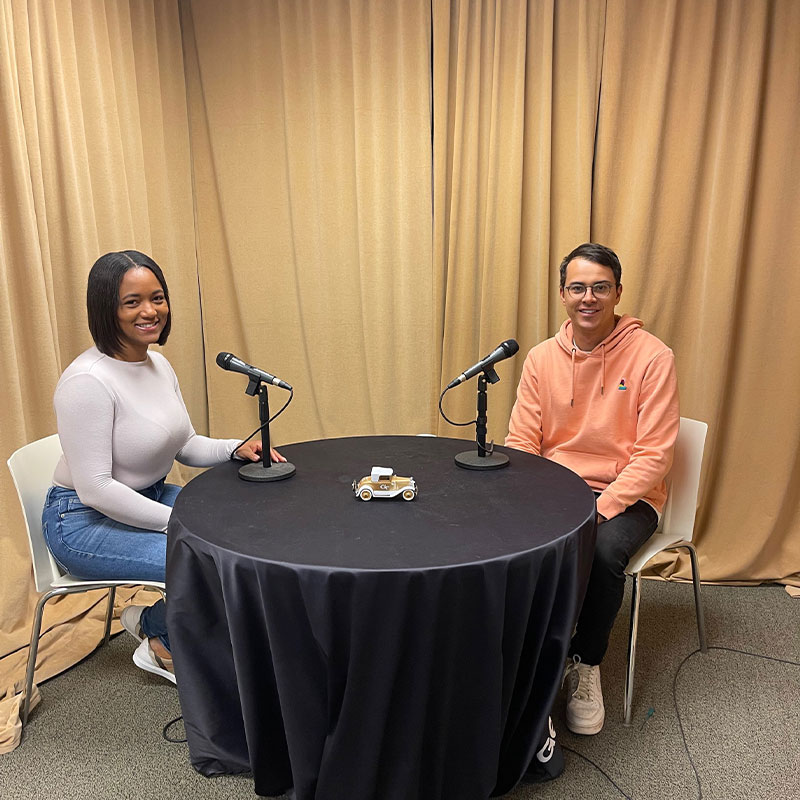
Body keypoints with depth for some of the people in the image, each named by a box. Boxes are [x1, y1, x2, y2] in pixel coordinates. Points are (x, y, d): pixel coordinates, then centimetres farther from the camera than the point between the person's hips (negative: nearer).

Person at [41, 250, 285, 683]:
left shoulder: (159, 365, 2)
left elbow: (187, 446, 9)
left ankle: (158, 623, 15)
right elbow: (94, 488, -25)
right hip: (84, 520, -8)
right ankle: (161, 638, 10)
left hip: (150, 496, 9)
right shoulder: (88, 380, -24)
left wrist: (237, 449, -10)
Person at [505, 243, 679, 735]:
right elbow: (521, 444, 3)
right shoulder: (542, 358, 3)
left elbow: (654, 455, -11)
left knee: (601, 551, -32)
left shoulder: (653, 356, -8)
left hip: (626, 496, -2)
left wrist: (600, 510, -22)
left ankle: (586, 664, -2)